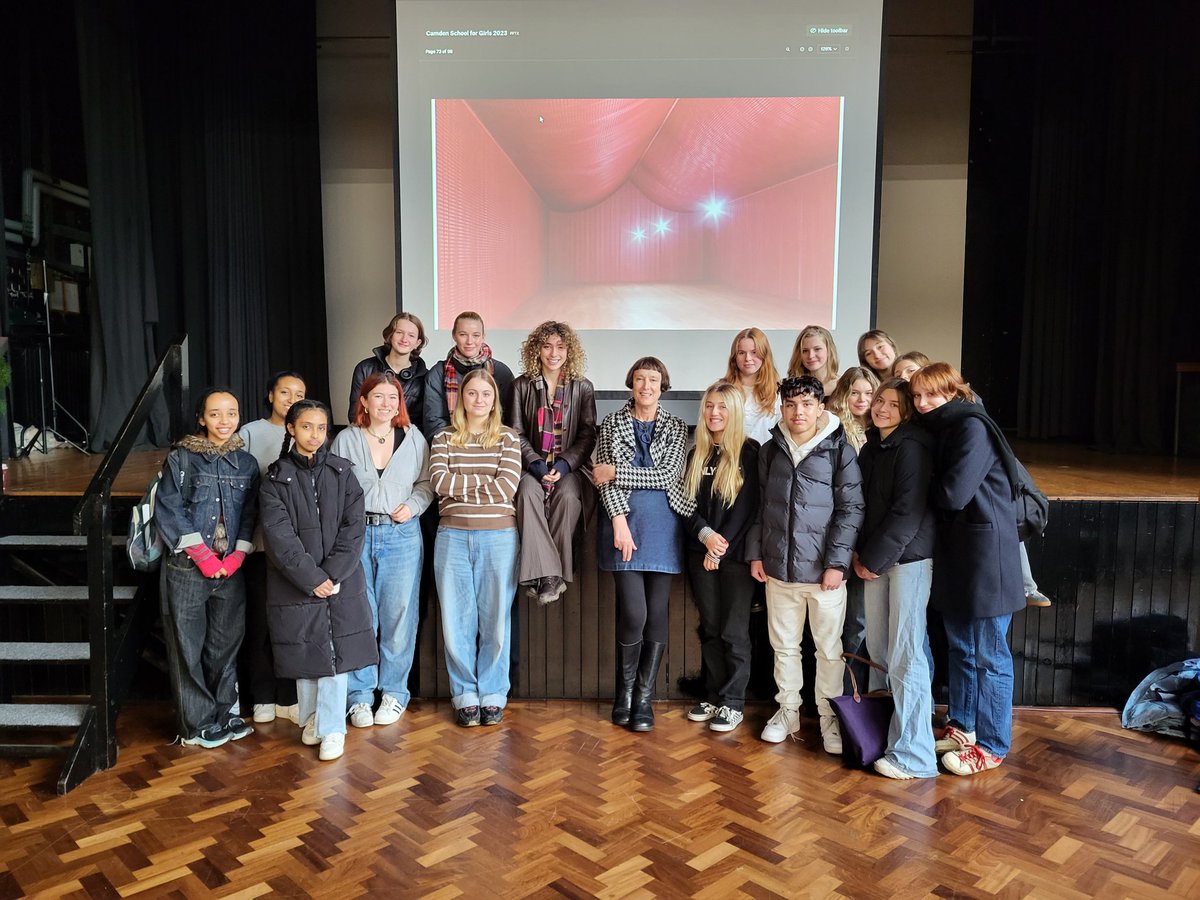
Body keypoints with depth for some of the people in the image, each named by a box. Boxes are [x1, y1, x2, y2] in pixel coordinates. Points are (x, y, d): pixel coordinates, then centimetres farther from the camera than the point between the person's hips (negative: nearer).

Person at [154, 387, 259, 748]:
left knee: (227, 643, 11)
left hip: (231, 568, 3)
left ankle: (223, 714, 26)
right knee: (188, 646, 4)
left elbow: (251, 514, 6)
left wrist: (237, 556, -6)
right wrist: (203, 555, -13)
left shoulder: (246, 463, 7)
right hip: (187, 568, -3)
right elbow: (168, 511, -8)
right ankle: (197, 724, 16)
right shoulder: (180, 458, -3)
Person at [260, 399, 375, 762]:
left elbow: (354, 527, -3)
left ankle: (332, 728, 9)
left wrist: (333, 574, -13)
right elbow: (279, 535, -9)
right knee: (304, 654, 10)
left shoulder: (342, 473, 3)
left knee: (335, 654, 0)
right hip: (295, 583, 0)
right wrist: (311, 578, -15)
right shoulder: (276, 479, -1)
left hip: (341, 581, 0)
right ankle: (312, 717, 30)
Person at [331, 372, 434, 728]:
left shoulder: (413, 438, 8)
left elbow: (426, 482, 11)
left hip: (402, 534, 1)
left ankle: (394, 692, 18)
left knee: (399, 614, 3)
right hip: (356, 534, 0)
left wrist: (412, 506, -7)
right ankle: (359, 695, 16)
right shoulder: (346, 440, 4)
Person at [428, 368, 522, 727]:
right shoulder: (444, 438, 9)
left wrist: (459, 486, -6)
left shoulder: (507, 438, 6)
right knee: (456, 619, 4)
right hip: (453, 536, 1)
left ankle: (493, 695, 17)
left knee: (496, 618, 4)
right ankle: (465, 695, 17)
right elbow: (439, 481, -8)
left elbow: (506, 488, -8)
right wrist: (485, 481, -8)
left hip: (499, 536, -1)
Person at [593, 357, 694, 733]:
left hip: (663, 527, 2)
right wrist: (619, 521, -14)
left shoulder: (676, 427, 8)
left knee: (657, 613, 3)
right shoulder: (612, 423, 7)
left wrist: (615, 471, -9)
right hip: (624, 522, -1)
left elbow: (667, 475, -6)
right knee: (634, 613, -9)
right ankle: (624, 691, 13)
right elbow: (605, 478, -2)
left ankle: (644, 697, 16)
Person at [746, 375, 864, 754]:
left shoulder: (839, 450, -4)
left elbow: (851, 509, -6)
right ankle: (788, 711, 28)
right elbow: (759, 506, 12)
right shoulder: (770, 451, 8)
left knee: (829, 649, 6)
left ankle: (830, 718, 20)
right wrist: (755, 553, 7)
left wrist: (837, 562, -11)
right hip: (778, 567, 4)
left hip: (823, 570, -3)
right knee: (784, 645, 14)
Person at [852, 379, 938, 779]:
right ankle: (912, 701, 34)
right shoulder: (871, 448, 13)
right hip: (875, 559, 8)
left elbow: (907, 513, -16)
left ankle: (913, 756, 3)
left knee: (904, 654, -6)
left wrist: (874, 558, -11)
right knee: (878, 648, 11)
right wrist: (859, 552, 5)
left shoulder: (911, 447, -12)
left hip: (909, 557, -8)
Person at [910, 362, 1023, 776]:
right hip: (954, 550, 9)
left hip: (985, 550, -9)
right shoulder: (939, 430, 12)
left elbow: (953, 493, -22)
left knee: (989, 655, 3)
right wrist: (932, 486, -6)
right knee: (960, 647, 19)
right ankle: (962, 727, 33)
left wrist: (924, 485, -5)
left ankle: (992, 746, 16)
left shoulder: (972, 427, -15)